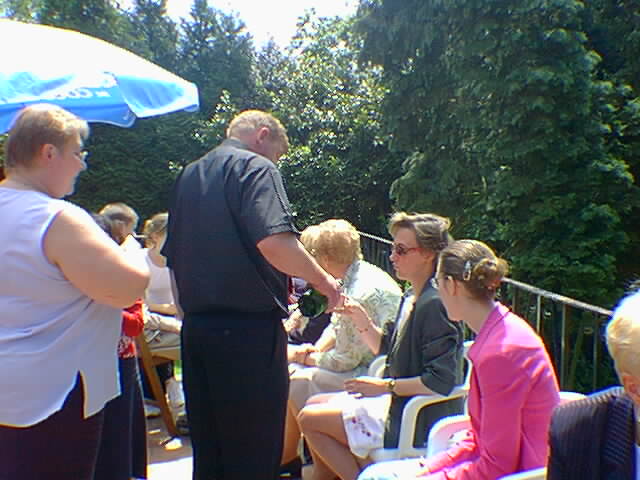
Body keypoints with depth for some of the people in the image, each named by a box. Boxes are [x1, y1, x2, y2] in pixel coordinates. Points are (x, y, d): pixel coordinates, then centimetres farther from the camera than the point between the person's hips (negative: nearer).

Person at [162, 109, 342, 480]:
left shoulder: (188, 176, 18)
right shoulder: (256, 167, -7)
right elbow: (274, 243, -24)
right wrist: (324, 280, -9)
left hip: (196, 327, 8)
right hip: (248, 327, -8)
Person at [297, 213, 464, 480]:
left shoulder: (435, 305, -23)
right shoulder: (411, 298, 7)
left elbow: (441, 381, -27)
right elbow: (383, 347, 16)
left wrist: (386, 386, -19)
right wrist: (361, 320, -2)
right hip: (396, 402, 10)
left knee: (310, 419, -7)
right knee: (315, 404, 17)